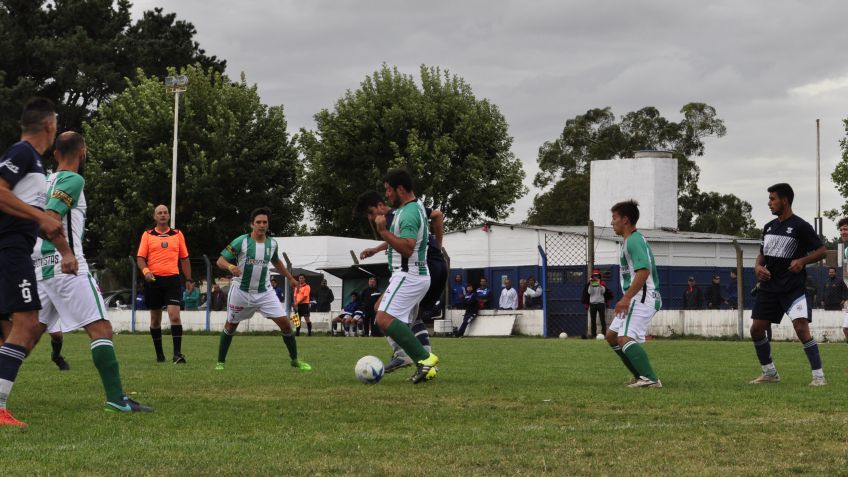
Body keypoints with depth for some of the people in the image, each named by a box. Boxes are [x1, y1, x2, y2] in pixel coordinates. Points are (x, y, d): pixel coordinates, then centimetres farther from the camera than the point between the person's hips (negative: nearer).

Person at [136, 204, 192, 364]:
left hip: (172, 279, -1)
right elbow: (140, 258, 2)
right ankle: (159, 354, 20)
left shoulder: (178, 234, 11)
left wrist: (189, 280, 9)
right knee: (155, 319, 8)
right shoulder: (147, 235, 7)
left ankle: (177, 354, -16)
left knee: (175, 315, -15)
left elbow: (184, 259, 15)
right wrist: (145, 271, -17)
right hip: (154, 279, 1)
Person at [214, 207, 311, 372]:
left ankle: (295, 360, 7)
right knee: (230, 326, 11)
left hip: (265, 292, 3)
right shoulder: (241, 241, -14)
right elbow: (220, 261, -15)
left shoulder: (272, 243, 0)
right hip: (241, 291, -3)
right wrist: (230, 266, -36)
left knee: (284, 322, -7)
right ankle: (220, 362, 27)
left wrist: (290, 278, 25)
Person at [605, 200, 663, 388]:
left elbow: (643, 271, -25)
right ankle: (642, 376, 17)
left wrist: (626, 298, -27)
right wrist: (627, 299, 23)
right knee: (611, 336, 15)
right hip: (637, 299, 11)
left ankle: (651, 379, -27)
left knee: (625, 338, -22)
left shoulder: (634, 240, -14)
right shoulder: (630, 240, 19)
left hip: (642, 298, -11)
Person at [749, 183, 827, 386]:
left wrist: (802, 261, -23)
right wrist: (758, 267, 0)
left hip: (793, 288, -7)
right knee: (756, 329, 5)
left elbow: (822, 251, -7)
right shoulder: (769, 227, 12)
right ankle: (770, 373, 20)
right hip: (769, 287, 7)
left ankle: (819, 375, -13)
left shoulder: (800, 226, -7)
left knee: (801, 328, -19)